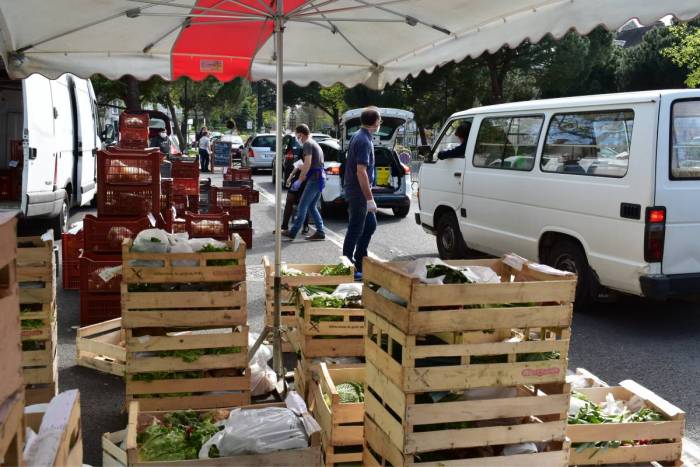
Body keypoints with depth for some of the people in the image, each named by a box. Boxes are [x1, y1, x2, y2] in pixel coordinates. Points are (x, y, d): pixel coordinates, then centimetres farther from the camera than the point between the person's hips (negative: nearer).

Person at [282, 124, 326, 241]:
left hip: (315, 178, -9)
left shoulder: (307, 144, -9)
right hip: (320, 177, 9)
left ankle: (293, 232, -4)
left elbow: (307, 164, -18)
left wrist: (299, 181, -16)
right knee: (312, 206, 13)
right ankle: (320, 232, 9)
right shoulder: (315, 144, 22)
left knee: (302, 206, -6)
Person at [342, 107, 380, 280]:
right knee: (356, 230, -1)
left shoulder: (359, 136, 11)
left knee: (370, 225, 18)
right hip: (359, 193, -10)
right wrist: (369, 199, -24)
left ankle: (359, 262, 25)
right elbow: (361, 171, -25)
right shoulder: (364, 141, -20)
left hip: (359, 192, 10)